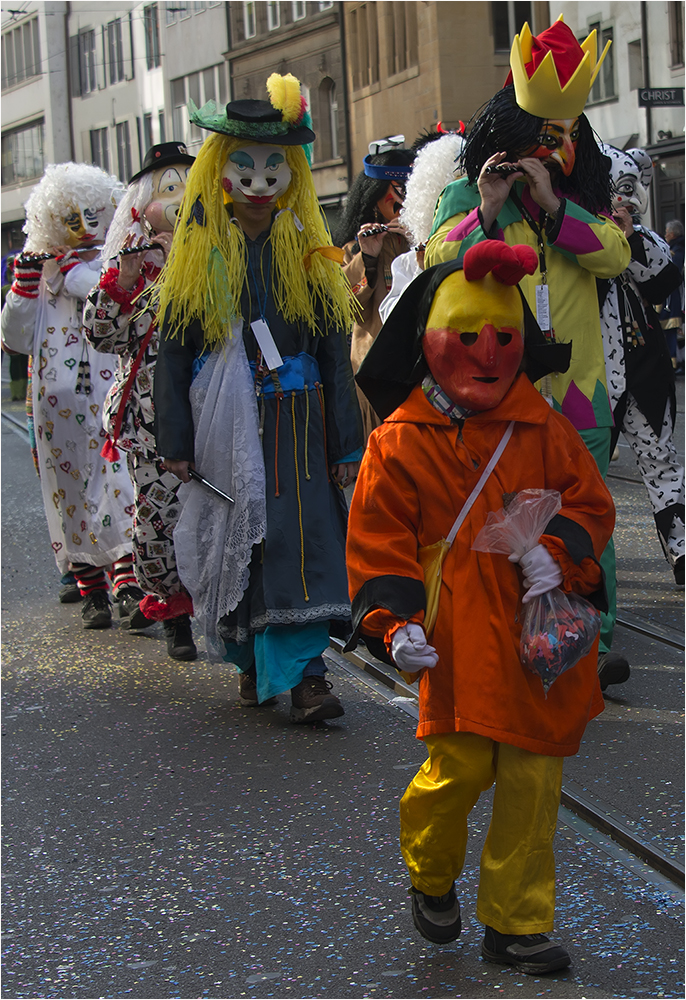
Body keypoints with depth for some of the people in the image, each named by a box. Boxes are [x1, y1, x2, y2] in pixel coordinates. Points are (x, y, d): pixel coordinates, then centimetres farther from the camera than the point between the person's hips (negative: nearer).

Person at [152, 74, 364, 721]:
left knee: (300, 536, -10)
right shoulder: (199, 254, 4)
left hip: (295, 417, 0)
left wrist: (346, 444, 1)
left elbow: (335, 351, 6)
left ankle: (304, 674, -13)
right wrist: (175, 441, -2)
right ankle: (252, 663, 19)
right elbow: (173, 351, 5)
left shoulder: (307, 253, 6)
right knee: (233, 540, 4)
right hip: (222, 419, 0)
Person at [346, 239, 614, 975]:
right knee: (459, 769, -6)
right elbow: (376, 542, 0)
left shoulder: (543, 429, 6)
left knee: (532, 783, 5)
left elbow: (589, 502, 10)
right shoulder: (398, 444, 0)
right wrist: (394, 623, -12)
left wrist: (558, 550, -11)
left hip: (541, 635, 3)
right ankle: (430, 878, 28)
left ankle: (516, 925, 19)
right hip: (458, 644, -2)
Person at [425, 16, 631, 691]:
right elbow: (436, 266, -5)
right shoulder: (467, 194, 6)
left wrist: (553, 205, -14)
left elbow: (616, 255, -4)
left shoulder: (582, 196, 12)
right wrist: (486, 211, -16)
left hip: (576, 383, 2)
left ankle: (595, 641, 0)